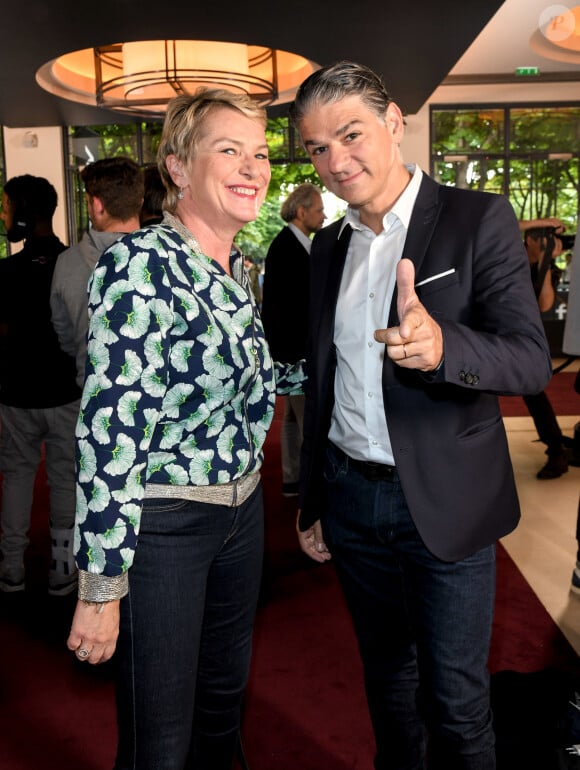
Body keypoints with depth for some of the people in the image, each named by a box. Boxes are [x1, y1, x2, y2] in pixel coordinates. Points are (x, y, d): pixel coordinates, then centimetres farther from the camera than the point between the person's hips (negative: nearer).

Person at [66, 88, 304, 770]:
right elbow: (109, 427, -23)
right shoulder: (138, 263, -20)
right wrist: (103, 585, -21)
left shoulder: (243, 271, 5)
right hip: (162, 524, -7)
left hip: (242, 509, 8)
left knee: (224, 696, 25)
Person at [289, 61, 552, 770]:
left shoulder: (478, 219, -8)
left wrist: (443, 347, -38)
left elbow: (531, 359, -16)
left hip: (444, 502, -4)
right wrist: (311, 504, 15)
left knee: (456, 699, 8)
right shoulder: (328, 246, 8)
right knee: (385, 673, 21)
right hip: (352, 498, 5)